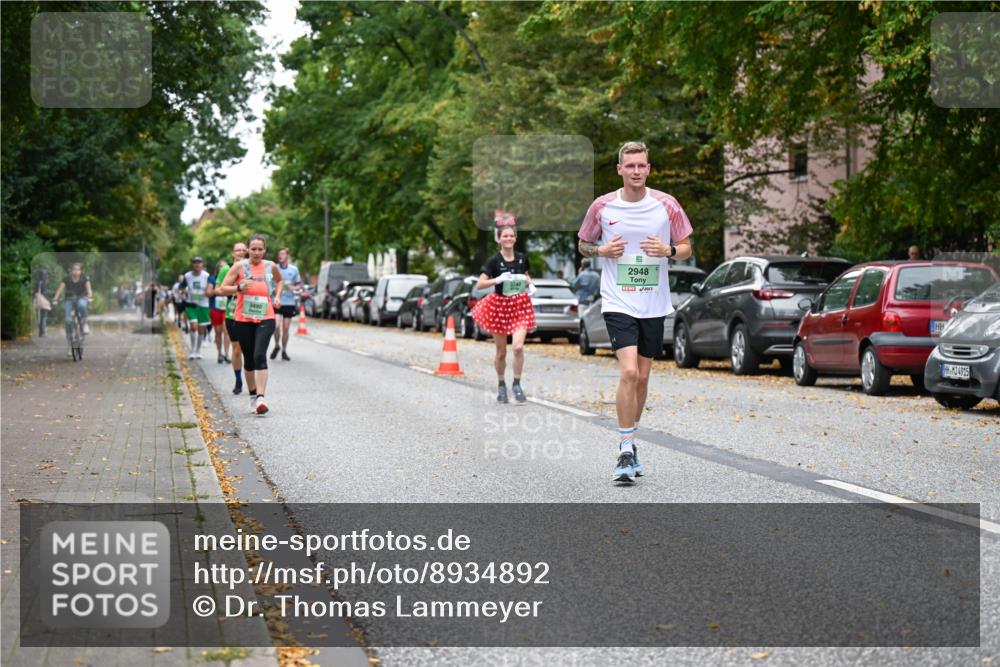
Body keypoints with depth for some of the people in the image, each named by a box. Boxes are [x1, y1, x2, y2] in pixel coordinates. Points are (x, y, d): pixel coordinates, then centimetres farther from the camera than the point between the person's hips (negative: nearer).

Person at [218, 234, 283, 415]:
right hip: (243, 319, 1)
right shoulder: (240, 266, -1)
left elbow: (280, 281, 27)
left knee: (260, 356, -18)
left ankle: (261, 398, -24)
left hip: (265, 319, -1)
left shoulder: (270, 266, 5)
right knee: (249, 360, 9)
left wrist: (277, 295, 10)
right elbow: (223, 289, -2)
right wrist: (239, 287, -20)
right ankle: (253, 396, 26)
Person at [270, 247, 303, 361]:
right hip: (277, 301, -2)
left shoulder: (294, 269, 5)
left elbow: (299, 285, 11)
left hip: (289, 302, 2)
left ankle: (284, 351, 19)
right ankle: (277, 346, 7)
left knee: (285, 328, 6)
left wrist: (293, 288, -10)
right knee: (276, 326, -17)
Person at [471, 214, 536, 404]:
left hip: (520, 305, 1)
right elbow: (479, 284, -14)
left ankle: (517, 384, 0)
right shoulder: (494, 261, -8)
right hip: (499, 306, -1)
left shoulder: (522, 258, 2)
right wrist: (497, 280, -29)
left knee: (518, 347, -17)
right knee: (501, 352, 7)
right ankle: (501, 385, 28)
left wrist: (530, 285, 0)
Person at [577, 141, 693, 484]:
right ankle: (626, 453, -12)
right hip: (618, 303, -2)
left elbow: (686, 248, 9)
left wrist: (668, 250, -13)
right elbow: (583, 244, 13)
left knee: (642, 377, 10)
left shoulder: (666, 204, 1)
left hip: (654, 305, 2)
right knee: (628, 372, -17)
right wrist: (602, 250, -9)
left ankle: (629, 442, 29)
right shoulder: (602, 206, -1)